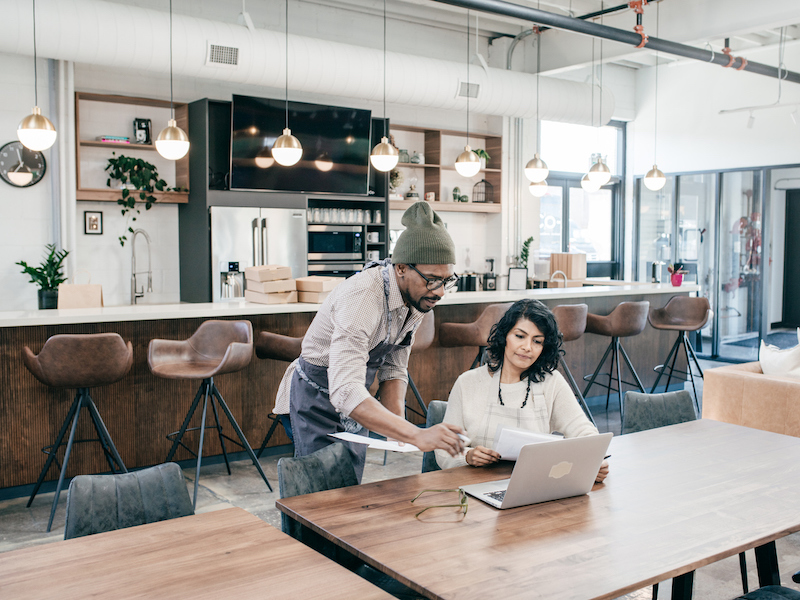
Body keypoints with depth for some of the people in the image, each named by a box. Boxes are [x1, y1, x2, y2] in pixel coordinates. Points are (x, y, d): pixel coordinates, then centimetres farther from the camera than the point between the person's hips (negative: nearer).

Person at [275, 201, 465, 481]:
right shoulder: (362, 299, -36)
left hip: (355, 397, 7)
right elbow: (345, 393, -46)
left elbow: (394, 369, 0)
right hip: (318, 397, -7)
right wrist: (416, 435, -54)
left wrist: (398, 425, -16)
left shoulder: (418, 296, -10)